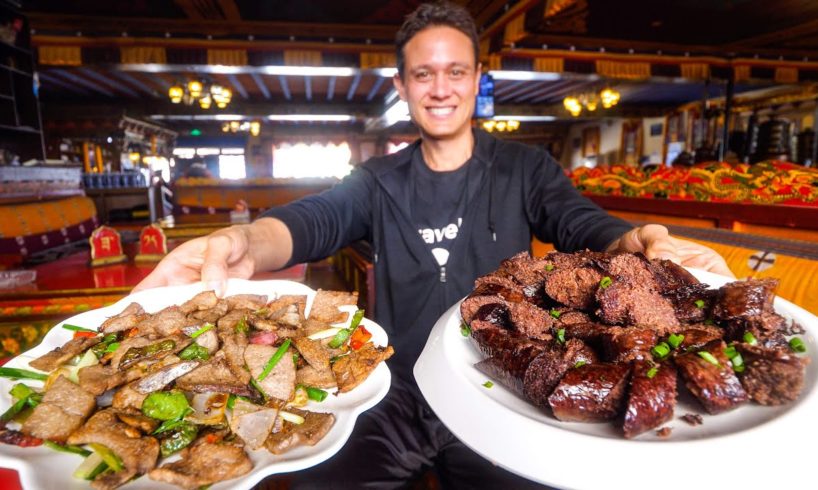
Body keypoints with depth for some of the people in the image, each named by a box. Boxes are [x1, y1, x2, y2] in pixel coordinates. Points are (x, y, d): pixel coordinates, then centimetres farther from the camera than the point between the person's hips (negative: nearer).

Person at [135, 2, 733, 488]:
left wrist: (636, 246, -38)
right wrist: (245, 243, -37)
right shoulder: (380, 179, 4)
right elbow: (315, 219, -13)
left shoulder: (525, 168, 2)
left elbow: (581, 225, -12)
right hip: (395, 397, 1)